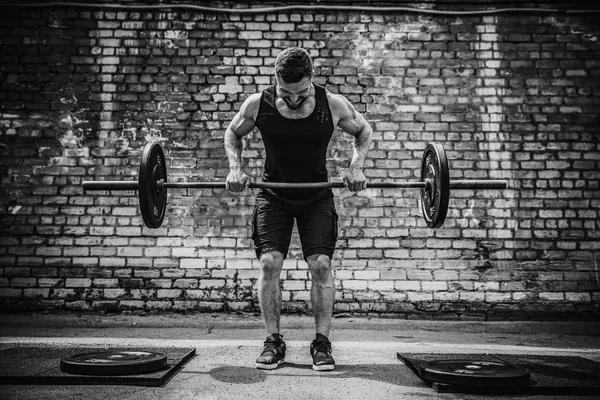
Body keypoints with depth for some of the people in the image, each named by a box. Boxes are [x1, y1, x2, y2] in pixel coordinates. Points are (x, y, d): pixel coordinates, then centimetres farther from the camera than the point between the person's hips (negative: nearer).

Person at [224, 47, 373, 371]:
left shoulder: (333, 105, -17)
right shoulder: (257, 105, -15)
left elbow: (364, 131, 3)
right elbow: (233, 133, 6)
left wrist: (356, 166, -12)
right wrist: (235, 166, -10)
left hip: (317, 196, 0)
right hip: (273, 195, 1)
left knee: (320, 265, -11)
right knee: (269, 264, -10)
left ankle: (322, 344, 2)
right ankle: (273, 342, 3)